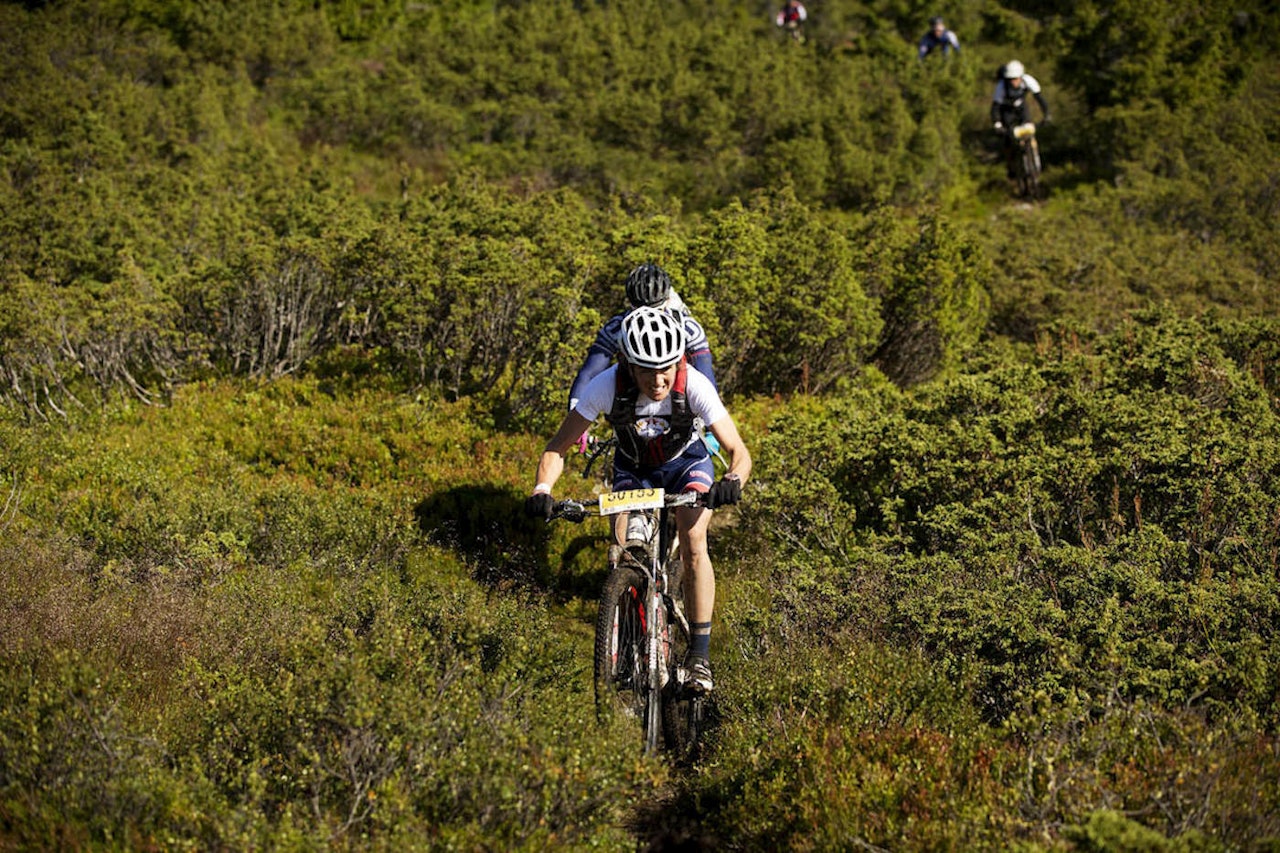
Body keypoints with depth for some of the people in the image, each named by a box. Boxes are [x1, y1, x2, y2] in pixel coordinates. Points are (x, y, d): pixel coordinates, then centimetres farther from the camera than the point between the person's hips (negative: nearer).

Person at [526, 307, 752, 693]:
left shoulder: (694, 386, -34)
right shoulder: (608, 386, -32)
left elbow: (738, 450, -32)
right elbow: (557, 447, -24)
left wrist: (732, 481, -54)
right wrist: (541, 489, -43)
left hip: (685, 462, -1)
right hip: (632, 469, 1)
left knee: (694, 544, -24)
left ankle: (700, 655, -15)